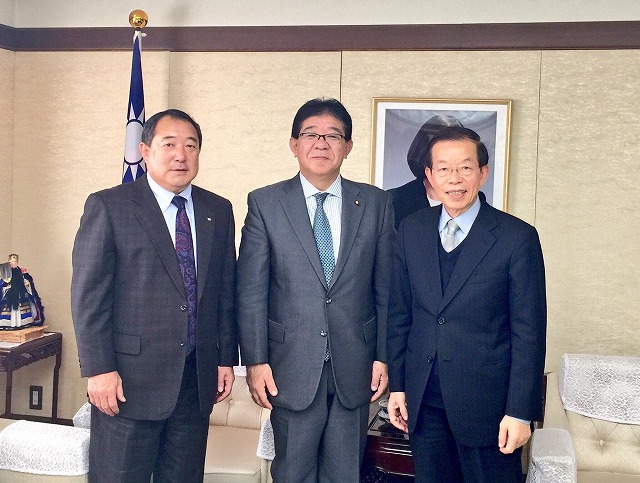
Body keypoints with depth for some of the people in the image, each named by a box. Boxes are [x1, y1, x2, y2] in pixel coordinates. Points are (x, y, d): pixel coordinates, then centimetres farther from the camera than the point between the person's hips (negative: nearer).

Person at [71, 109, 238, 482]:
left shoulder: (219, 211, 10)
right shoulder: (108, 207, -4)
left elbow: (226, 290, 11)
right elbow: (88, 294, -8)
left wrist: (227, 358, 9)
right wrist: (99, 369, -12)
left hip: (198, 379, 4)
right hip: (129, 379, -4)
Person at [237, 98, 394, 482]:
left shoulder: (376, 203, 3)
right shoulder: (265, 203, -1)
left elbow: (386, 287, 5)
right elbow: (251, 291, -3)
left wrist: (384, 356, 2)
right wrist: (256, 361, -7)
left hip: (354, 367, 2)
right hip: (292, 366, -1)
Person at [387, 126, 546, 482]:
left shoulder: (517, 237, -9)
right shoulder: (411, 231, 3)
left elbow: (529, 331, -9)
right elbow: (399, 313, 8)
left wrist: (521, 412, -10)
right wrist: (397, 384, 6)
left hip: (486, 400, -3)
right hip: (422, 399, 4)